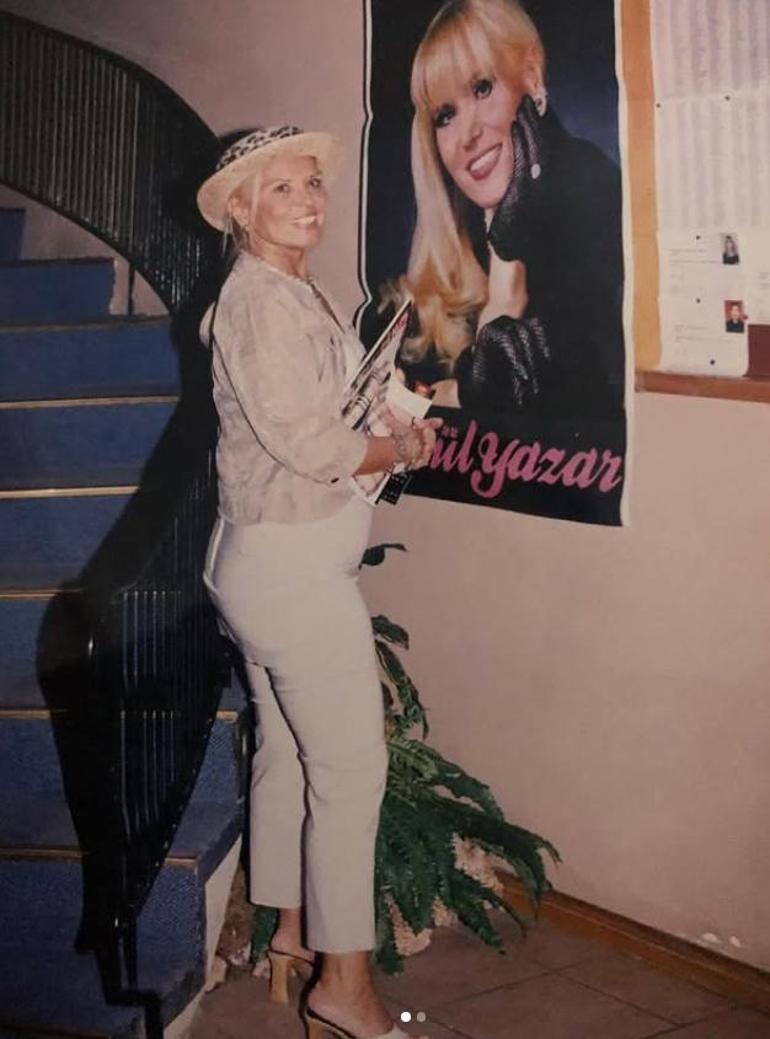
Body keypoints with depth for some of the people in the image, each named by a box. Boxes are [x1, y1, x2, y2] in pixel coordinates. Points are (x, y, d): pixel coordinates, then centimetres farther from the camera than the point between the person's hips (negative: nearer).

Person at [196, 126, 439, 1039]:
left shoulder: (299, 294, 12)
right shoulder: (257, 299, -18)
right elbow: (308, 443, -22)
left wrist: (396, 424, 1)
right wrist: (401, 447, -6)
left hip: (279, 560, 10)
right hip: (290, 563, -10)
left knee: (286, 753, 17)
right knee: (351, 763, -3)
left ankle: (290, 939, 32)